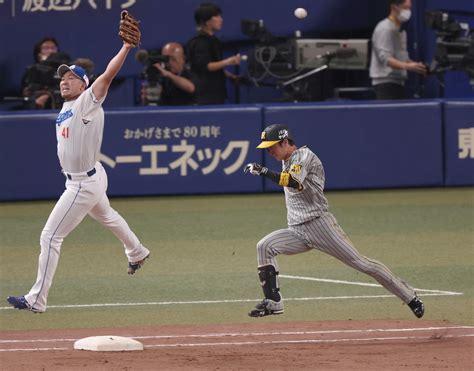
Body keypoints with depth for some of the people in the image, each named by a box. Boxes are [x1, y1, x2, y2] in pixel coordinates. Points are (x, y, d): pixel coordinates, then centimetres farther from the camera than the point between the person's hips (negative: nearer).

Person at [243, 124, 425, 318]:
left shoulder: (304, 155, -9)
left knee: (360, 263, -9)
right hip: (297, 232, 8)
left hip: (320, 224, -8)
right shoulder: (288, 162, 18)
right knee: (264, 246, -12)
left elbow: (293, 182, -27)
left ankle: (410, 297, -2)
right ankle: (273, 302, -12)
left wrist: (263, 171, -32)